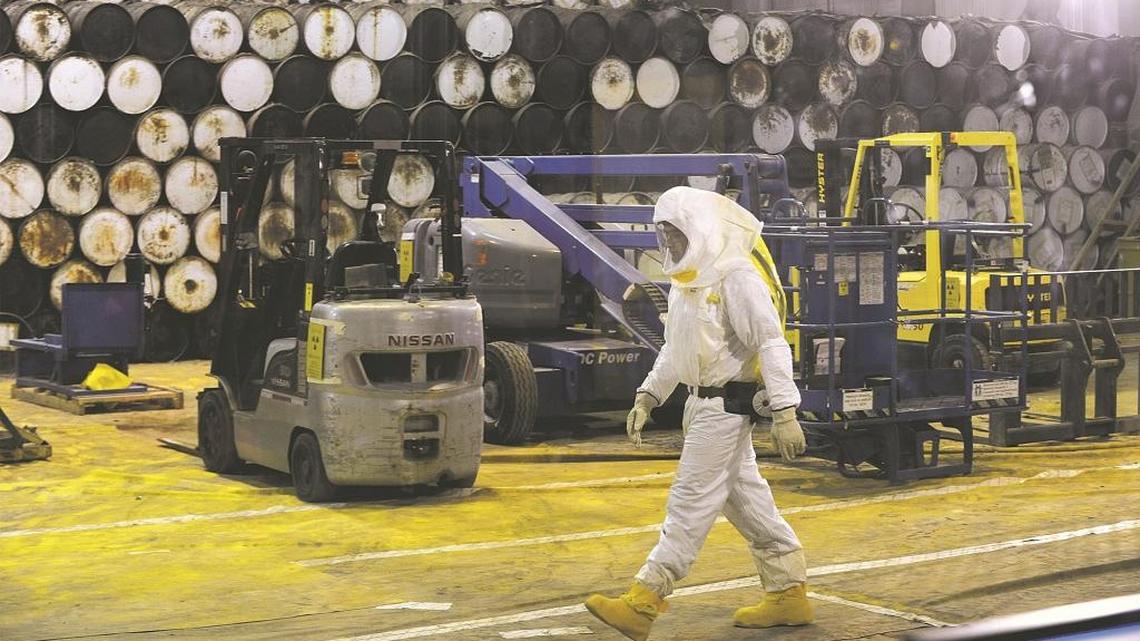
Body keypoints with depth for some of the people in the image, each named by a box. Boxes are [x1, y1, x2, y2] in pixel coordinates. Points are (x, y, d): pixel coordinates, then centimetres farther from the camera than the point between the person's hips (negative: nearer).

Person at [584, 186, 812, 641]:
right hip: (704, 400, 10)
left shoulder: (736, 276, -16)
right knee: (745, 498, 13)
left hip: (727, 405, -10)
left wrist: (784, 414, -24)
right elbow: (675, 348, 24)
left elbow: (772, 345, -20)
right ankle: (789, 595, 21)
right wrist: (647, 397, 19)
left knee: (691, 502, -8)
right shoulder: (689, 279, 14)